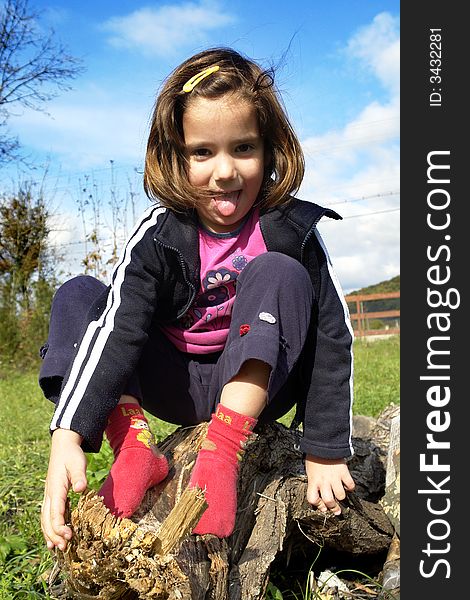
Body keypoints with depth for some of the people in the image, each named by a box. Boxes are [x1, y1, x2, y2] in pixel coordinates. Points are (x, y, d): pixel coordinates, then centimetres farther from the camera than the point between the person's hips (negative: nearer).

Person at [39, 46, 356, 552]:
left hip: (255, 385, -1)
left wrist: (326, 451, -17)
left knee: (279, 272, -28)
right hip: (176, 387, 2)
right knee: (77, 294, -13)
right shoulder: (159, 235, -14)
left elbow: (331, 338, -13)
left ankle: (220, 455, -32)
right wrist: (67, 436, -40)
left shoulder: (291, 231, -15)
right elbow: (117, 330, -26)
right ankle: (134, 450, -23)